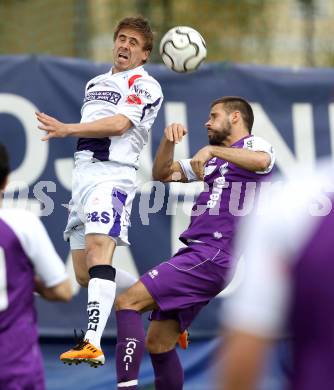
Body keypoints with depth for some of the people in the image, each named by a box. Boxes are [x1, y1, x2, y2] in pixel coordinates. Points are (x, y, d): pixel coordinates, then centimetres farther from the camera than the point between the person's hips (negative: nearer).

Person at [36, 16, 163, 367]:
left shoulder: (144, 86, -1)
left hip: (112, 173, -9)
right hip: (81, 173, 9)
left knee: (98, 250, -26)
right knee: (83, 275, 5)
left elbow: (118, 124, -16)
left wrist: (67, 129, -24)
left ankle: (93, 344, -37)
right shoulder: (95, 83, 25)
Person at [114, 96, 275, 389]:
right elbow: (162, 174, 24)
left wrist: (212, 149, -26)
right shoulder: (213, 159, 27)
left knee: (128, 302, -19)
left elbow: (262, 160, -25)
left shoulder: (252, 145, 0)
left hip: (212, 255, -9)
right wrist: (169, 140, 7)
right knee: (158, 344, 9)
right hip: (197, 253, 9)